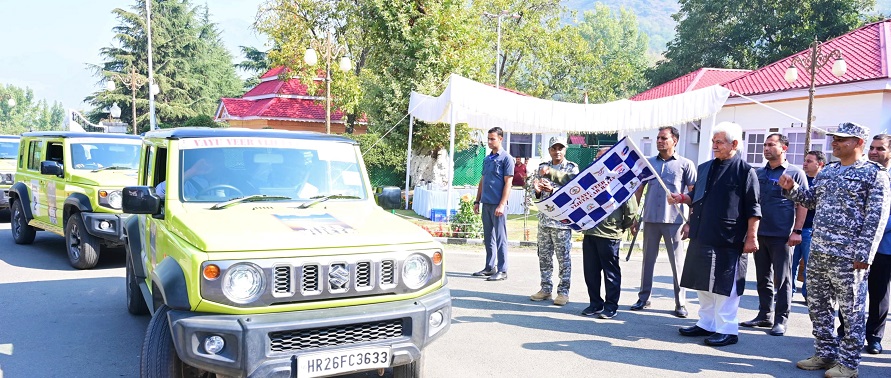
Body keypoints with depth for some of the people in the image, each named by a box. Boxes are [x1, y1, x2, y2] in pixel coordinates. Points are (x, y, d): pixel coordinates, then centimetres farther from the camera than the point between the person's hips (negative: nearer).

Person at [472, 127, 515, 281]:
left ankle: (502, 270, 1)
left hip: (497, 205, -7)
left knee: (500, 238, -3)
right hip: (486, 203, 7)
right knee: (488, 238, 12)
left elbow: (508, 183, -11)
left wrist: (502, 205, -17)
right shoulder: (487, 159, 16)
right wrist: (477, 201, 15)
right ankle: (490, 267, 21)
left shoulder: (506, 158, -6)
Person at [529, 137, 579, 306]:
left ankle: (563, 291, 8)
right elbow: (534, 185, 13)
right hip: (544, 218, 5)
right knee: (544, 255, 10)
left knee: (563, 257, 0)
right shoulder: (542, 167, 12)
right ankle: (545, 289, 20)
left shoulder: (572, 168, -1)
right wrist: (538, 190, -11)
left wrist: (552, 190, -23)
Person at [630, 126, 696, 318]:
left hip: (674, 220, -3)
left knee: (677, 263, 2)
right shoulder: (648, 163, 10)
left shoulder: (685, 164, 1)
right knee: (648, 260, 10)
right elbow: (638, 191, 12)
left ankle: (680, 303, 10)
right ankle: (644, 298, 20)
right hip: (650, 219, 3)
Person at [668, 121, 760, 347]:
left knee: (724, 287, 0)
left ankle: (727, 330, 11)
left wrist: (751, 237, -12)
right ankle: (706, 324, 27)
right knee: (703, 284, 14)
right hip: (701, 238, 7)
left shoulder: (745, 171, -6)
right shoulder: (705, 168, 13)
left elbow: (753, 209, -8)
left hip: (728, 242, -7)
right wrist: (682, 198, 4)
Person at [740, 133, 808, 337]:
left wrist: (797, 231, -12)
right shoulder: (759, 173, 13)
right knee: (763, 278, 11)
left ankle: (781, 320, 7)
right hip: (760, 234, 5)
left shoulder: (795, 173, -1)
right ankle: (765, 315, 21)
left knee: (782, 280, 0)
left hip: (782, 236, -5)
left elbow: (802, 204, -4)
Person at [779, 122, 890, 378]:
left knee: (851, 311, 3)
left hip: (848, 258, -7)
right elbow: (811, 200, 24)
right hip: (817, 253, 7)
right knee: (818, 307, 13)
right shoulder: (827, 171, 14)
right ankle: (825, 354, 25)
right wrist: (792, 189, 4)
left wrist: (863, 255, -16)